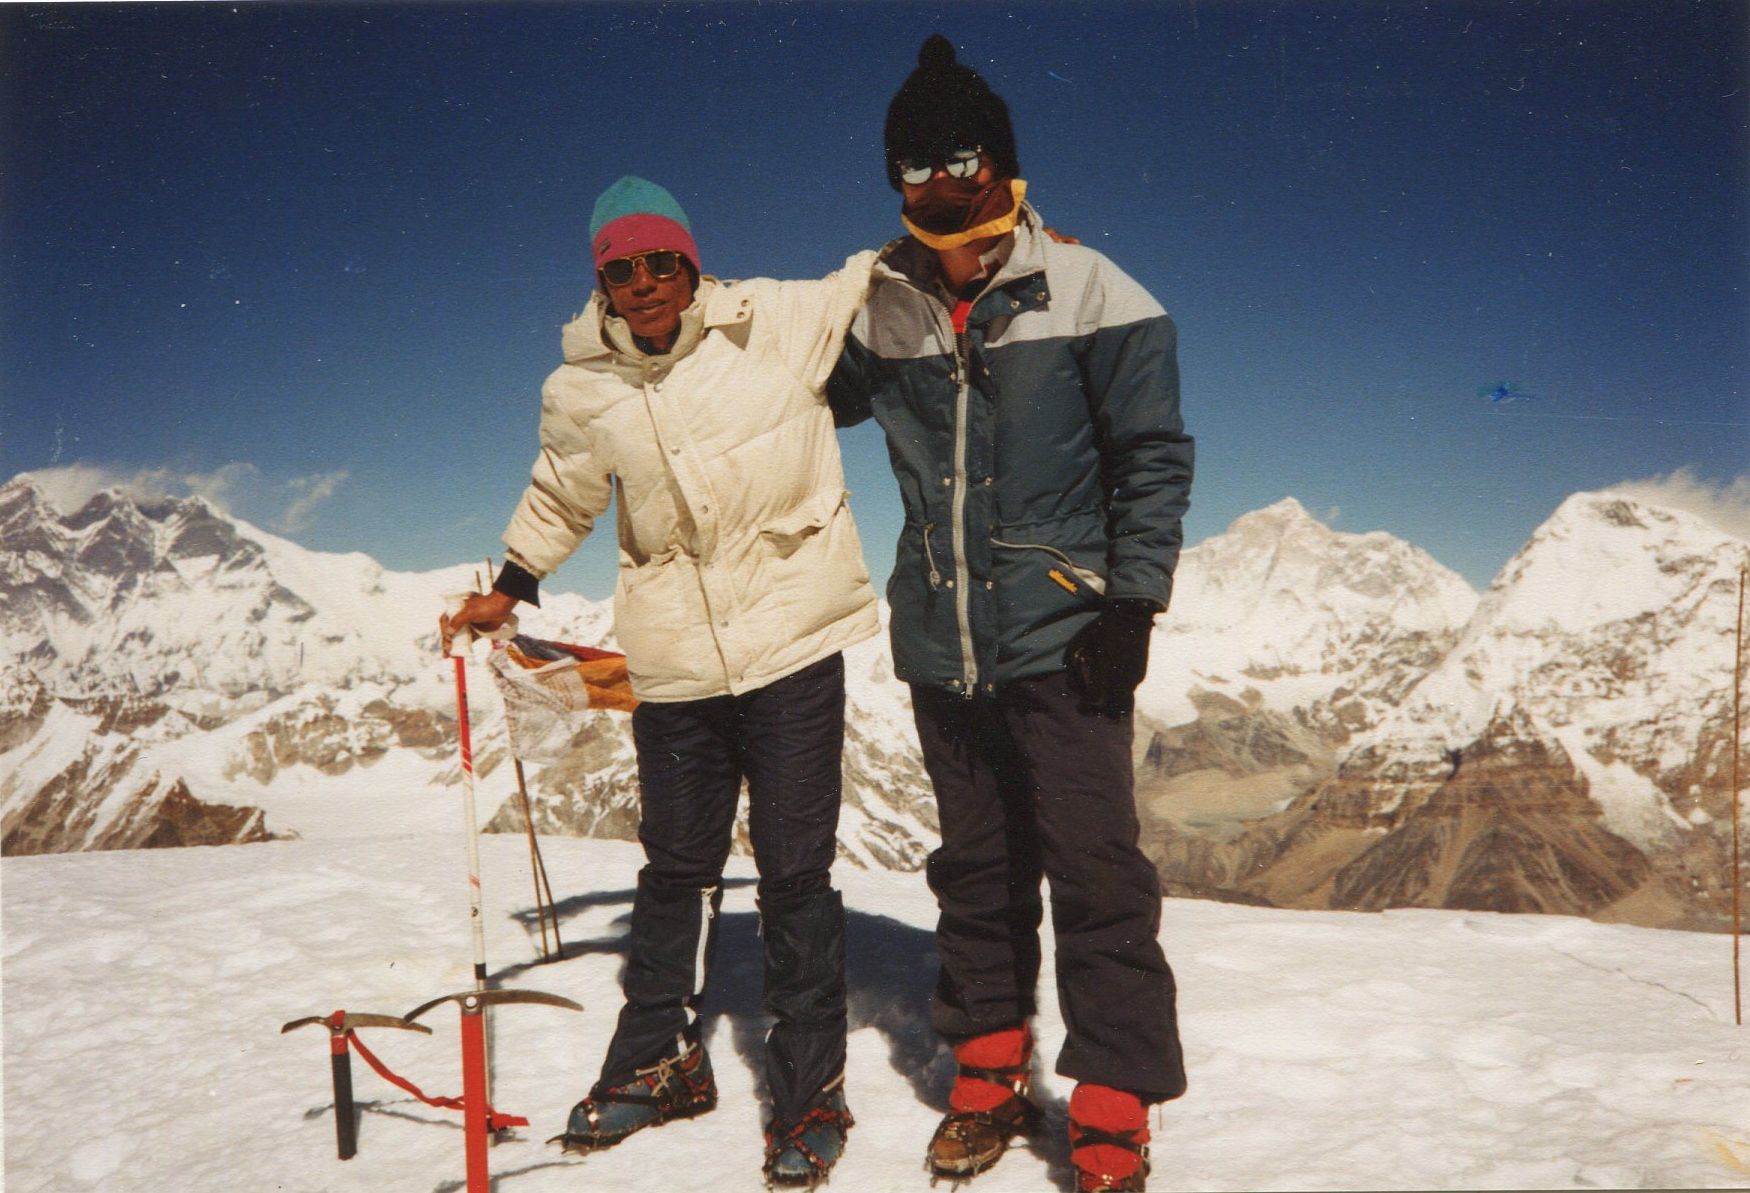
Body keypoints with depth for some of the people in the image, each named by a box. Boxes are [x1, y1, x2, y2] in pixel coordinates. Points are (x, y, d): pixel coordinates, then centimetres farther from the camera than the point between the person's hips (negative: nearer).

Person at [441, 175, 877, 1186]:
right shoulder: (581, 389, 4)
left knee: (796, 873, 3)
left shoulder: (783, 323, -4)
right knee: (677, 869, 14)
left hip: (792, 644, -2)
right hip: (673, 659, 3)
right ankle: (661, 1058, 35)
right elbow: (561, 497, 23)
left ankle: (812, 1090, 19)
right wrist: (510, 586, 24)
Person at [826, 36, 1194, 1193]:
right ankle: (990, 1074, 31)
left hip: (1061, 634, -4)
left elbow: (1153, 453, -3)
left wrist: (1133, 601, -8)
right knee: (977, 866, 14)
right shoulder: (881, 305, 4)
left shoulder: (1084, 292, -5)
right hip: (942, 641, 4)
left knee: (1094, 871, -1)